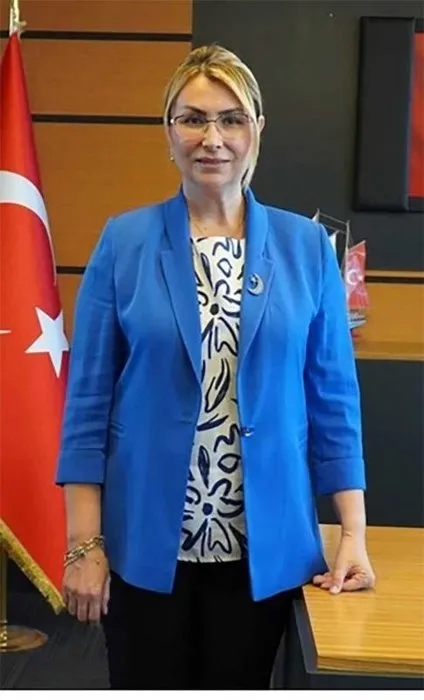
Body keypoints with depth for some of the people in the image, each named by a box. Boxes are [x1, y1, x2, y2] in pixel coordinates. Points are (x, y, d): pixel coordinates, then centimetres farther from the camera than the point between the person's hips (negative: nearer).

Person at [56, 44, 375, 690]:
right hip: (146, 542, -1)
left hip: (264, 546, 1)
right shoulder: (124, 241, -3)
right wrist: (84, 542, -6)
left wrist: (354, 535, -2)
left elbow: (333, 395, 3)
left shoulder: (306, 247, 0)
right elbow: (89, 397, -3)